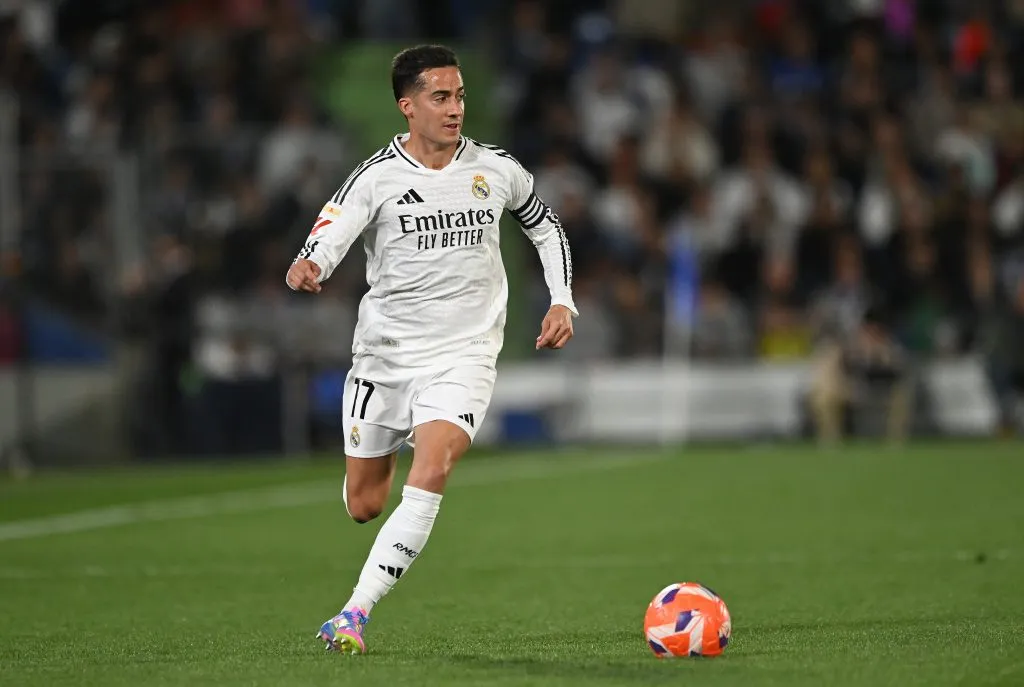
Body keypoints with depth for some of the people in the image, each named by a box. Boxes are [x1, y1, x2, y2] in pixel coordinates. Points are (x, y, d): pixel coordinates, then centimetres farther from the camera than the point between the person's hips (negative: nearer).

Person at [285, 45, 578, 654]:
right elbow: (326, 241, -24)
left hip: (463, 353, 0)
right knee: (363, 505, 8)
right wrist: (306, 270, -47)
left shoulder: (496, 170, 0)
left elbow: (546, 227, 19)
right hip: (385, 352, 0)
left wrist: (563, 301, 7)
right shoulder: (377, 178, -10)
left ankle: (356, 613, -24)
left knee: (432, 472, -25)